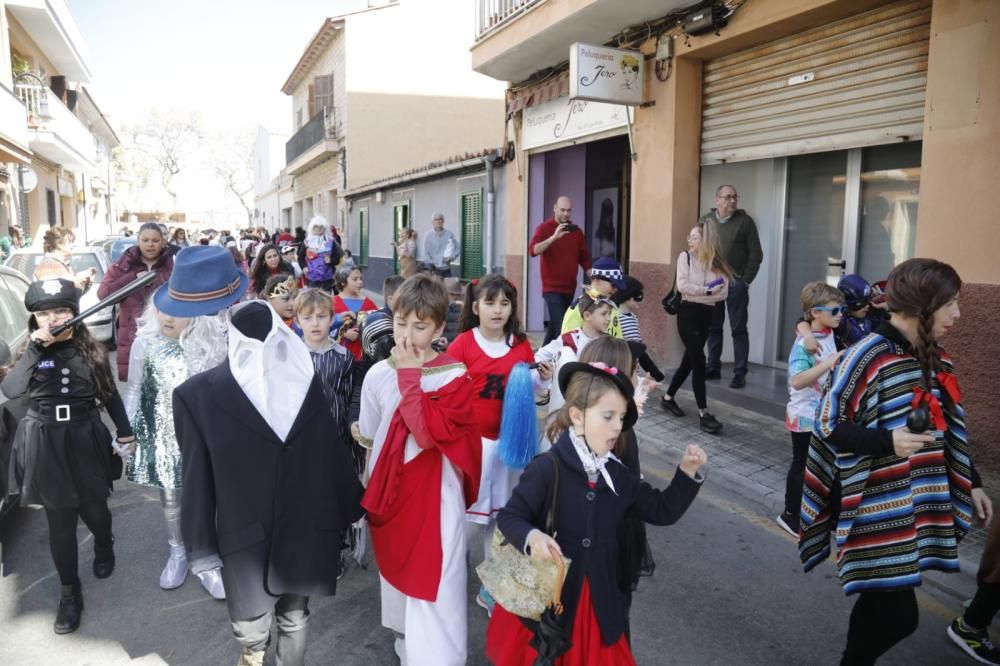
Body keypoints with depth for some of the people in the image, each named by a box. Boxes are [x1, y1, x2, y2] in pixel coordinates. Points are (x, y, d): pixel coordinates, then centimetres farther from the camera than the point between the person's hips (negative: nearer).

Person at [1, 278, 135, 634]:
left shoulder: (91, 351, -2)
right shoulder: (31, 354, -4)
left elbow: (111, 395, 7)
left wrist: (125, 432, 5)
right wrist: (35, 348, -26)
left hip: (86, 441, 0)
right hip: (46, 445, 0)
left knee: (94, 510, 14)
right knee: (60, 524, 6)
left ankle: (104, 547, 49)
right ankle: (70, 593, 21)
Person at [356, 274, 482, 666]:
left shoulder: (455, 377, -14)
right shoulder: (378, 375, -2)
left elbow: (429, 432, -29)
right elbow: (371, 440, 10)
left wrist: (409, 375, -22)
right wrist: (373, 496, 14)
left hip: (436, 502, -5)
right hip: (391, 499, 5)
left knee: (434, 597, -1)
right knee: (399, 582, 24)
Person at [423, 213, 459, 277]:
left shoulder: (449, 234, 3)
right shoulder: (429, 236, 0)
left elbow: (456, 249, 6)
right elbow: (426, 253, -1)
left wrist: (451, 257, -11)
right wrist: (432, 264, -11)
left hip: (446, 269, 2)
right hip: (435, 269, -2)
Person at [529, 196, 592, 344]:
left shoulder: (576, 231, 9)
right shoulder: (544, 228, -5)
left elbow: (584, 258, 12)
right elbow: (533, 250, -21)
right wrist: (554, 237, -31)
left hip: (570, 287, 6)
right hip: (552, 287, -6)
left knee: (555, 324, 17)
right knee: (560, 326, -16)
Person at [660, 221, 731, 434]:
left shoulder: (717, 263, 6)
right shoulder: (685, 257, -1)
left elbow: (723, 293, -5)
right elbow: (682, 286, -13)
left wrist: (696, 292, -15)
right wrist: (707, 290, -12)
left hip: (706, 315, 4)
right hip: (688, 313, -4)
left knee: (689, 360, 12)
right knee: (698, 361, -9)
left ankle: (668, 397, 32)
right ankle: (703, 414, -5)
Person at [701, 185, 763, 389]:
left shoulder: (745, 221, 0)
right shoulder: (706, 220, 8)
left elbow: (755, 254, -2)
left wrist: (745, 280, -7)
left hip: (736, 282, -3)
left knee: (738, 329, 0)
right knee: (713, 327, 9)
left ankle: (740, 373, 3)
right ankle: (713, 367, 19)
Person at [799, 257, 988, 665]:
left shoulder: (935, 360, 7)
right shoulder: (867, 357, -18)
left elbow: (946, 431, 18)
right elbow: (828, 425, -16)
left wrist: (969, 485, 19)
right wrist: (887, 441, -27)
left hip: (920, 503, 8)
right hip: (877, 508, -7)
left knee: (881, 599, 16)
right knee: (898, 613, -4)